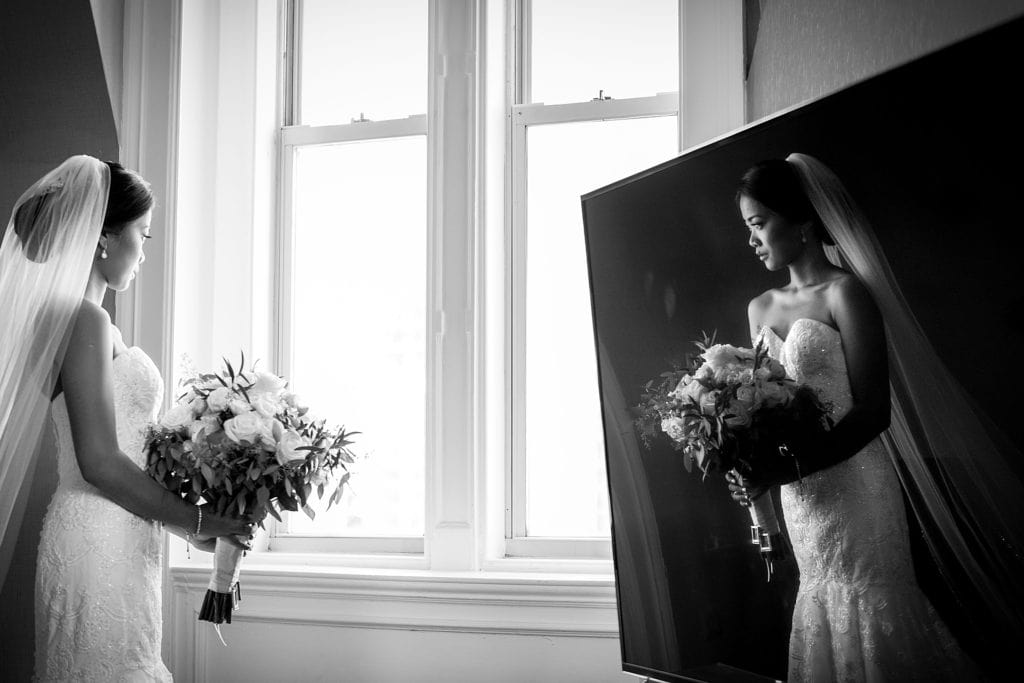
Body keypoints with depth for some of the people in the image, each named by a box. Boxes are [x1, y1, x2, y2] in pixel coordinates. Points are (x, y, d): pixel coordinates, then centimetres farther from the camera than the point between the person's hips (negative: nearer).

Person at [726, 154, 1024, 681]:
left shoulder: (845, 292, -10)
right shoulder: (760, 309, 11)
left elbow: (873, 412, -16)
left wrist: (783, 469, -22)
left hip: (853, 486, -6)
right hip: (800, 495, 6)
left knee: (869, 617, -1)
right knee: (826, 613, 14)